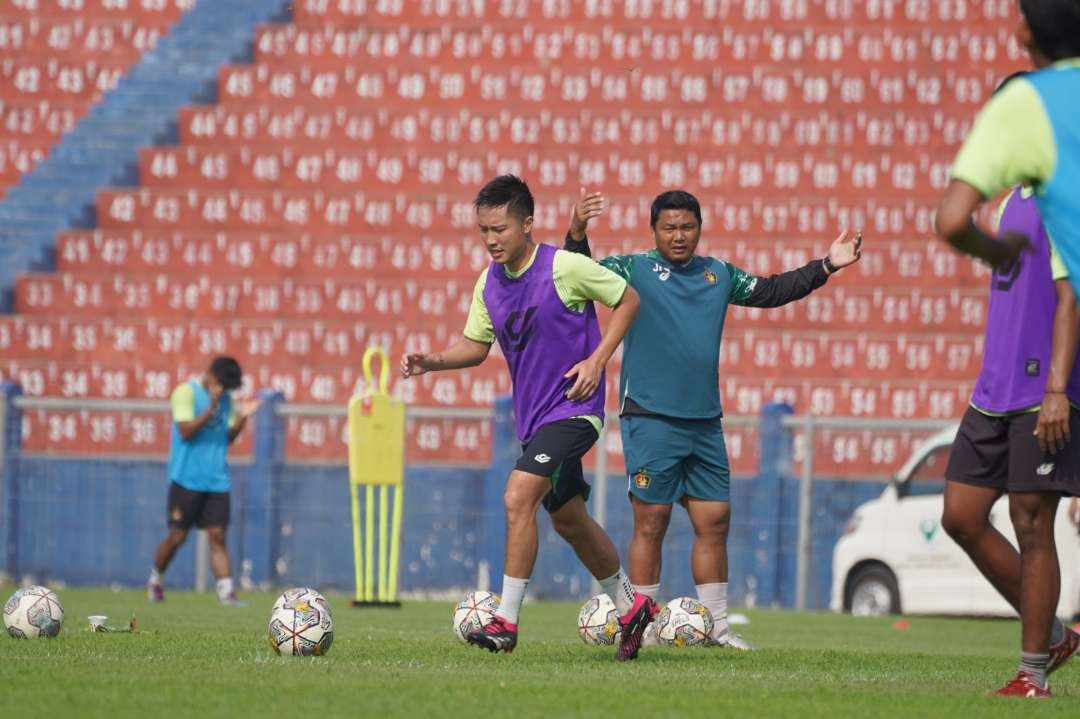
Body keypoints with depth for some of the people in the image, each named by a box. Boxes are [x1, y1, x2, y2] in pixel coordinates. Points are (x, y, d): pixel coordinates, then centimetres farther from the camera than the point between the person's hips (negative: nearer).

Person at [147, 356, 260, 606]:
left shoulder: (226, 398, 12)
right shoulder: (186, 392, -6)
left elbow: (228, 437, 14)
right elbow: (186, 431, -15)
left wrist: (242, 418, -2)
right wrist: (212, 407, -22)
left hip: (217, 481, 5)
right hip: (186, 479, -5)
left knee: (217, 536, -4)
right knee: (177, 536, 1)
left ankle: (226, 591, -12)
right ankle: (155, 580, 24)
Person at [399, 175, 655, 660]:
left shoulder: (565, 267, -16)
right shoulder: (488, 283, 3)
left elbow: (627, 299, -4)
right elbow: (476, 345, 12)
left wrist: (597, 359, -14)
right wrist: (432, 361, -7)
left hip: (573, 409, -8)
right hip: (533, 415, 8)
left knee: (519, 497, -22)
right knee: (568, 519, 18)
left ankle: (506, 621, -18)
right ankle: (631, 607, 36)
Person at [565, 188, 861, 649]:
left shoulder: (718, 275, 15)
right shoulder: (634, 269, -1)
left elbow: (770, 292, 23)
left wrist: (826, 267, 17)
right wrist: (577, 231, -30)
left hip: (705, 421, 5)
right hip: (651, 420, -5)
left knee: (714, 520, 6)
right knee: (651, 521, -4)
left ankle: (715, 625, 14)